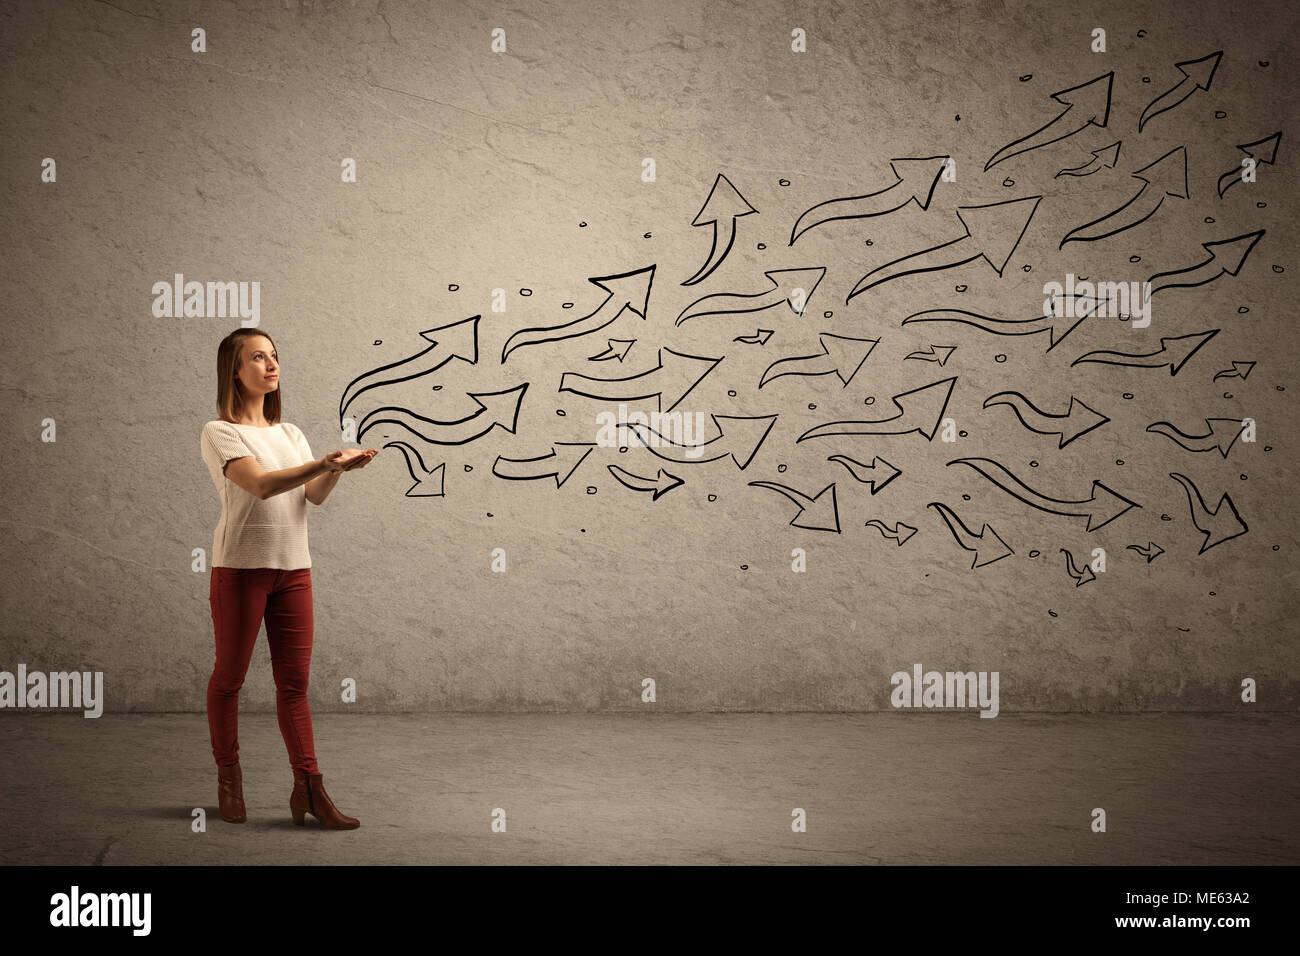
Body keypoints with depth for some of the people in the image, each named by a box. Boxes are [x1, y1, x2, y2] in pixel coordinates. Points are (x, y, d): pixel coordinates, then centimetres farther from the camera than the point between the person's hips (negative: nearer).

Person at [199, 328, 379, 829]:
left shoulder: (289, 433, 15)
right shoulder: (219, 432, -5)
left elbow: (314, 496, 2)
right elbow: (260, 484, -20)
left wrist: (336, 469, -19)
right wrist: (325, 463, -29)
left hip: (293, 567, 5)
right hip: (240, 567, -5)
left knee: (294, 682, 4)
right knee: (230, 676, 6)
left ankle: (308, 788, 3)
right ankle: (228, 778, 20)